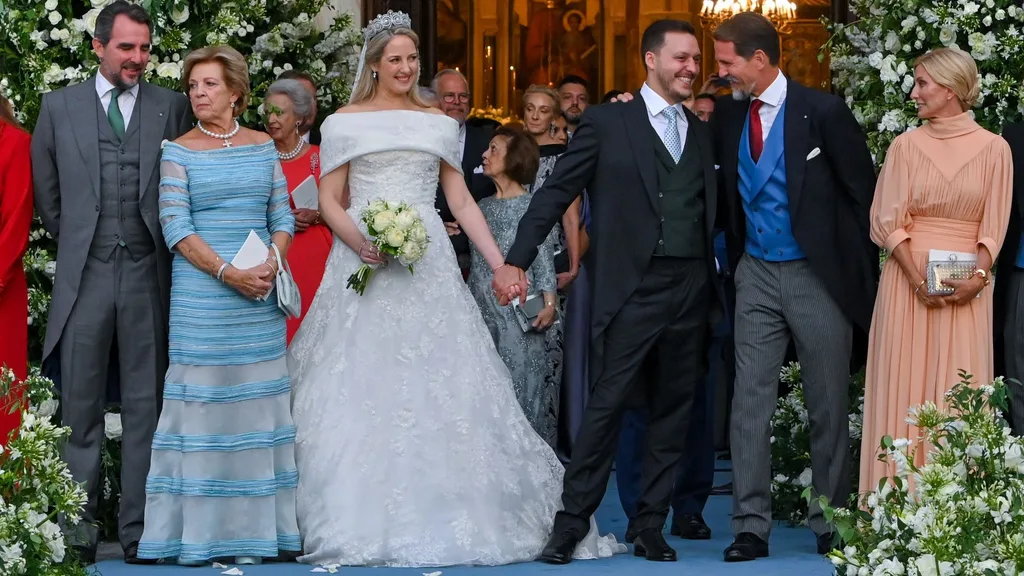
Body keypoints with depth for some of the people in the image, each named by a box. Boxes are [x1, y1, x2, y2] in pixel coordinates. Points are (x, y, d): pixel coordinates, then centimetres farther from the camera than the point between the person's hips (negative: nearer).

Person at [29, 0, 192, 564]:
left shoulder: (171, 106, 7)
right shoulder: (59, 106, 7)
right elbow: (46, 189, 14)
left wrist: (166, 244, 5)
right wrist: (71, 241, 12)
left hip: (148, 273, 0)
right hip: (84, 274, 0)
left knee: (144, 406, 3)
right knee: (80, 407, 3)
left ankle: (137, 528, 7)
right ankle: (78, 528, 8)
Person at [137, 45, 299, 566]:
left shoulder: (263, 146, 10)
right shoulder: (179, 152, 0)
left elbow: (283, 215, 10)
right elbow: (175, 227, -7)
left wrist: (274, 261, -10)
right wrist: (227, 272, -17)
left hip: (261, 295, 3)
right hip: (201, 294, -3)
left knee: (259, 402, 4)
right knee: (204, 401, -4)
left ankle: (255, 530, 8)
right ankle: (201, 532, 0)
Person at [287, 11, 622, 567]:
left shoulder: (438, 124, 13)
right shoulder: (344, 123, 7)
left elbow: (461, 201, 12)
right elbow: (328, 201, 4)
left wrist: (501, 264, 3)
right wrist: (358, 240, -16)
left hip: (428, 267, 2)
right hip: (363, 264, -2)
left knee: (439, 389, -3)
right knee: (361, 391, -5)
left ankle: (442, 514, 1)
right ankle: (359, 517, 0)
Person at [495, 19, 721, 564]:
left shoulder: (702, 132, 14)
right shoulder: (606, 122, -1)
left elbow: (710, 210, 15)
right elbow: (555, 193, -4)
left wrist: (718, 282, 6)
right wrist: (516, 260, -12)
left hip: (691, 289, 5)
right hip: (631, 289, -5)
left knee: (673, 411, 7)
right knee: (607, 404, -6)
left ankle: (650, 527, 14)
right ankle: (573, 520, 3)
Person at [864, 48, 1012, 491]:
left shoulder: (993, 149, 2)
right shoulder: (907, 145, 4)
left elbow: (994, 227, 2)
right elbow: (888, 222, 0)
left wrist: (977, 278, -14)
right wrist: (918, 279, -13)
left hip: (966, 287, -1)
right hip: (908, 280, 1)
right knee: (905, 390, 0)